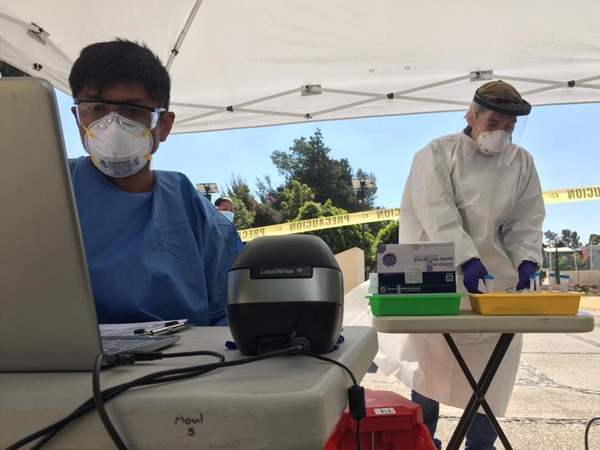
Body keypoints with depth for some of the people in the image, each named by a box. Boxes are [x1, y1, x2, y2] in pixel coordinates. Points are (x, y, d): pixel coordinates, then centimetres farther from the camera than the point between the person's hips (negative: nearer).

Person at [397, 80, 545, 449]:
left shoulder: (522, 162, 9)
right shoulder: (438, 153, -4)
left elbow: (527, 220, 6)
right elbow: (438, 214, -16)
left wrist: (526, 259, -13)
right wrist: (468, 258, -28)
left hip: (498, 279, 3)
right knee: (429, 362, 5)